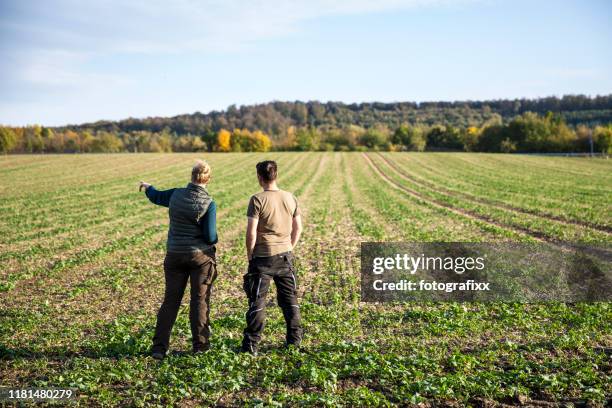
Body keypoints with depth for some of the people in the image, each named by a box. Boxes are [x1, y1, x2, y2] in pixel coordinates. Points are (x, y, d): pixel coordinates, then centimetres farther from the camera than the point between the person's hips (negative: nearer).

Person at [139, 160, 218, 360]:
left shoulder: (176, 194, -4)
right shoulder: (209, 203, -14)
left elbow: (156, 196, 18)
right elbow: (210, 236, -16)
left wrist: (147, 186, 40)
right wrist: (214, 240, 9)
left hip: (175, 255, 3)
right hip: (200, 255, -3)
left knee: (170, 300, 9)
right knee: (200, 300, 8)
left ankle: (159, 346, 9)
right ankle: (200, 344, 13)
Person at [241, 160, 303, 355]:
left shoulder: (257, 200, -12)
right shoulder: (290, 198, 3)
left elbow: (251, 232, -15)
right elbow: (298, 228, 7)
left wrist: (250, 255, -3)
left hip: (262, 257, -4)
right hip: (285, 256, 4)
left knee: (257, 300, 3)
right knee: (289, 298, 14)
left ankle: (251, 344, 5)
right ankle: (294, 339, 20)